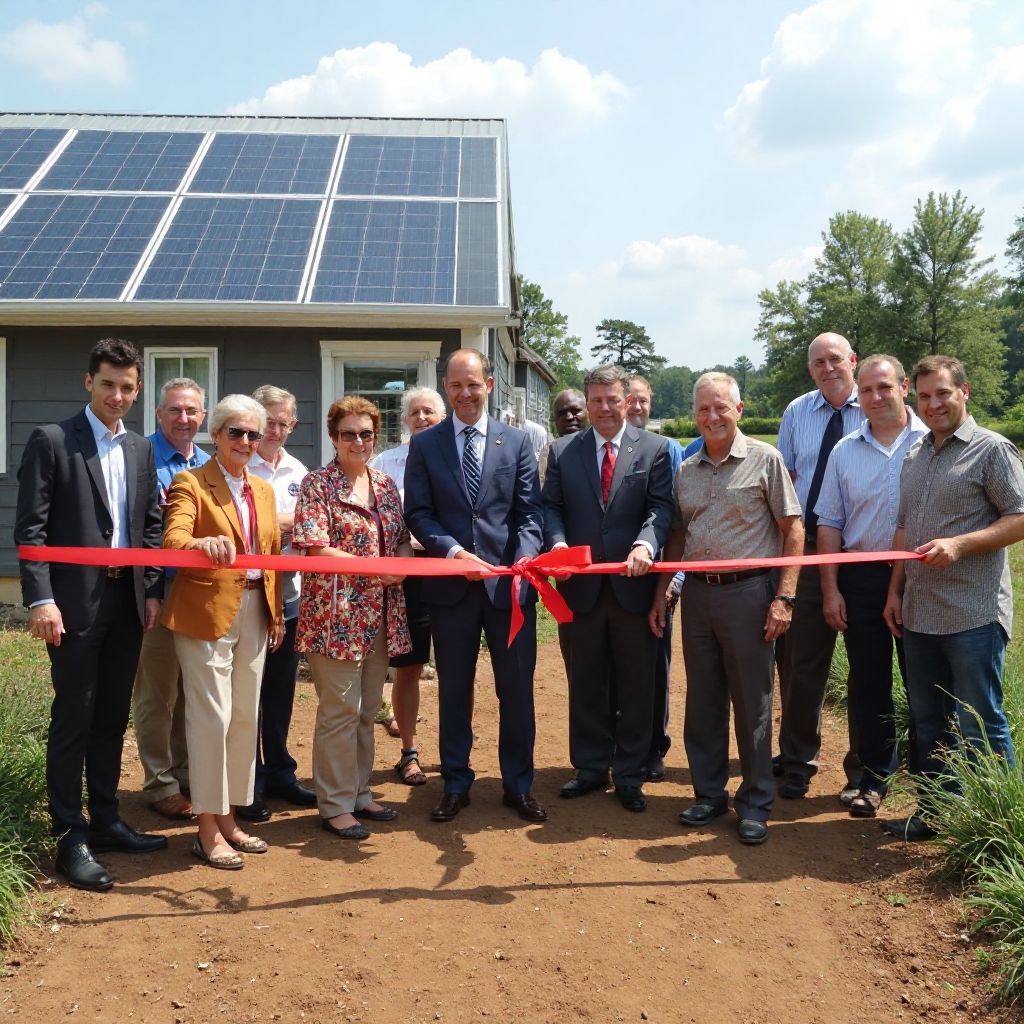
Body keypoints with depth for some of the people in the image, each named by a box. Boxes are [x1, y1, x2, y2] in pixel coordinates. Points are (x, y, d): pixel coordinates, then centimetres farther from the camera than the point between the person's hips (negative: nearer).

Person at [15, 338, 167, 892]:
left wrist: (152, 591, 6)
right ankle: (71, 837, 10)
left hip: (127, 601, 6)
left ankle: (105, 820, 26)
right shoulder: (51, 440, -5)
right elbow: (30, 528, -9)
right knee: (73, 719, 1)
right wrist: (40, 600, -17)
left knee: (113, 717, 13)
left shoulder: (141, 449, 12)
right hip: (75, 602, -5)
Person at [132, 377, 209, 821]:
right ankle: (160, 785, 13)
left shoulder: (208, 465, 13)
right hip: (160, 587, -6)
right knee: (158, 693, 0)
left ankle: (187, 776, 27)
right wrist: (159, 509, -22)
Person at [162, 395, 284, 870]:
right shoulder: (190, 483, -5)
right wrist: (204, 544, -43)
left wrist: (276, 613, 11)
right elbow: (172, 540, -21)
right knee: (212, 717, -5)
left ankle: (228, 818, 23)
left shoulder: (264, 490, 15)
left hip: (254, 614, 6)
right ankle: (208, 830, 7)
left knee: (245, 717, 10)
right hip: (207, 613, -6)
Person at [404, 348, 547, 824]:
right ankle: (455, 785, 25)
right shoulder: (424, 444, 5)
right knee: (453, 690, 11)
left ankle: (518, 785, 22)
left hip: (509, 580, 0)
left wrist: (526, 555, -17)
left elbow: (528, 511, 1)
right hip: (451, 583, 0)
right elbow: (417, 513, 0)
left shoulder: (517, 441, 6)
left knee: (517, 689, 7)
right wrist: (453, 551, -16)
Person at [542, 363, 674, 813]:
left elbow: (661, 507, -6)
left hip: (634, 583, -1)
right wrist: (557, 542, -17)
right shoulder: (562, 451, 7)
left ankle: (629, 774, 21)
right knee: (585, 683, 12)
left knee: (636, 684, 8)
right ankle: (590, 768, 26)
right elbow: (551, 506, 3)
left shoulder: (654, 448, 2)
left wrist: (646, 544, -25)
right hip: (582, 584, 2)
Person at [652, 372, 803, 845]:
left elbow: (793, 528, -4)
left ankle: (755, 802, 16)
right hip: (697, 593, 5)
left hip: (748, 592, -4)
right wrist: (660, 592, 12)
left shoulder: (765, 459, -3)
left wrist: (784, 597, -10)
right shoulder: (686, 471, 11)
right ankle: (708, 792, 25)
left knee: (752, 702, 3)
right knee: (703, 700, 11)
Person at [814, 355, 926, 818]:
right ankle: (875, 775, 22)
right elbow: (829, 524, 6)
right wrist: (830, 589, 2)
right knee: (868, 680, 9)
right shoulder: (845, 451, 5)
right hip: (862, 577, 2)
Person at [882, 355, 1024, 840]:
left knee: (979, 726, -2)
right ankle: (933, 812, 28)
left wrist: (960, 545, -22)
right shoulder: (915, 459, 15)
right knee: (928, 721, 15)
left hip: (973, 615, -7)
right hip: (918, 614, 7)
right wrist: (895, 590, 14)